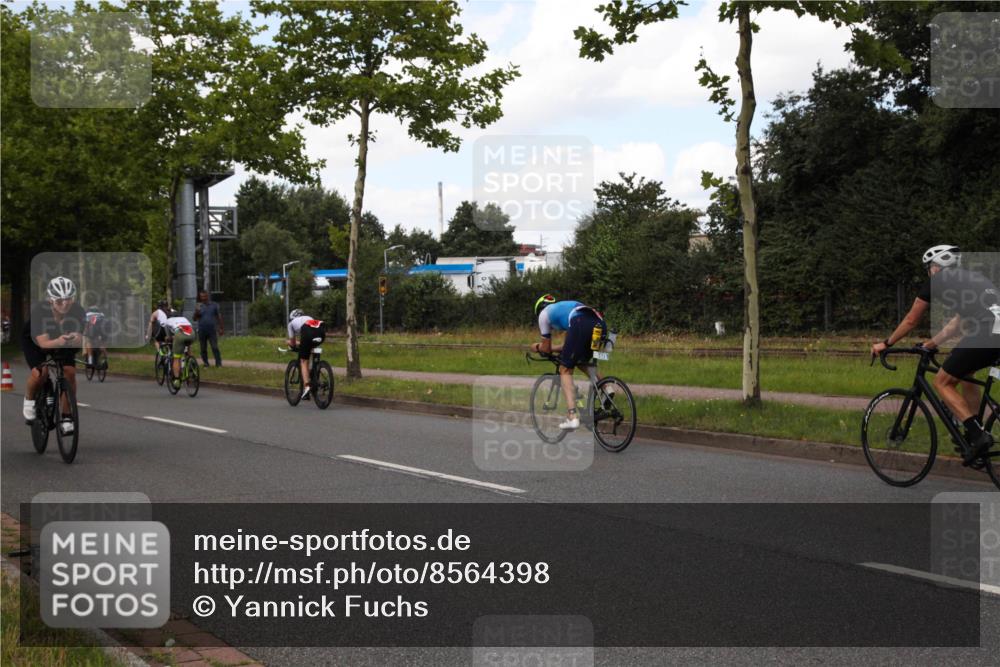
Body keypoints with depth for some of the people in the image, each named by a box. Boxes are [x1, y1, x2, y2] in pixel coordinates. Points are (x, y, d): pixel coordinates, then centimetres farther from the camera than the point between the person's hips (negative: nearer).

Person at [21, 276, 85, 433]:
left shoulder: (77, 311, -29)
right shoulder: (39, 310, -35)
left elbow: (79, 341, -34)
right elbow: (43, 342, -41)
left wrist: (74, 339, -58)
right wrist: (58, 341, -62)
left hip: (64, 341, 2)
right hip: (34, 340, -2)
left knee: (70, 372, -20)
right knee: (39, 372, -26)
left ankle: (66, 416, -5)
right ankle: (29, 400, 7)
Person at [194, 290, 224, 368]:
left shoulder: (214, 305, 5)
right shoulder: (199, 306, 5)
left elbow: (219, 317, 8)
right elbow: (195, 319, 3)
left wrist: (221, 328, 5)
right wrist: (196, 313, -18)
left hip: (212, 330, -2)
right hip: (202, 331, 2)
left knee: (215, 347, -9)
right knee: (203, 349, 7)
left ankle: (218, 363, -8)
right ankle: (205, 363, 16)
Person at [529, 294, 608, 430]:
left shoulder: (543, 313, 25)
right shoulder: (566, 308, 42)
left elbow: (546, 349, 27)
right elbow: (571, 345, 43)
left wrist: (537, 347, 48)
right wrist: (552, 349, 54)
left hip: (581, 326, -6)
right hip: (600, 325, 7)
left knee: (565, 370, 3)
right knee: (581, 362, 30)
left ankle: (573, 416, -11)